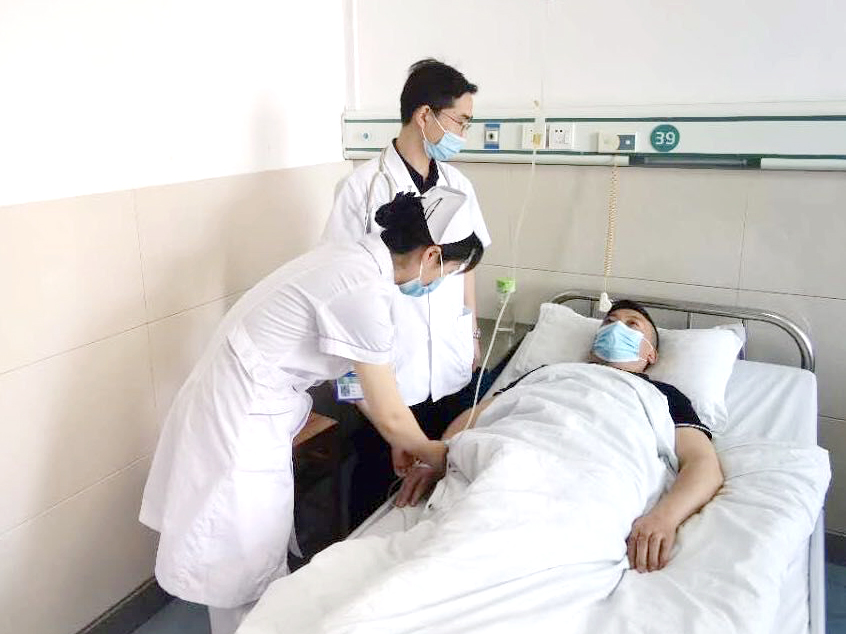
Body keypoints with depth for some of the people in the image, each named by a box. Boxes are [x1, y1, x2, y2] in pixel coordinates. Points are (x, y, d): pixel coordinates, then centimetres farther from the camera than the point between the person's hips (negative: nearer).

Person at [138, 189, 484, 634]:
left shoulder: (356, 259, 3)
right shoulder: (364, 290, -25)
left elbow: (360, 372, 12)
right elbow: (388, 414, -17)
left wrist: (398, 437, 15)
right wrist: (430, 453, 2)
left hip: (239, 400, 9)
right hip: (240, 417, -9)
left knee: (259, 549, 24)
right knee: (245, 566, 10)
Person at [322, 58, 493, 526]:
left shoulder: (458, 185, 5)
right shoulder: (362, 187, -12)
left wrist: (474, 336, 15)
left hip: (453, 369, 5)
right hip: (389, 373, -5)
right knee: (376, 488, 12)